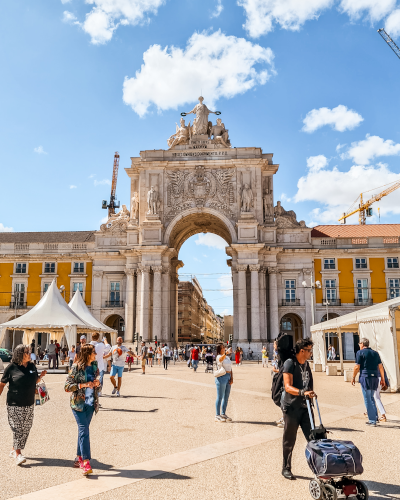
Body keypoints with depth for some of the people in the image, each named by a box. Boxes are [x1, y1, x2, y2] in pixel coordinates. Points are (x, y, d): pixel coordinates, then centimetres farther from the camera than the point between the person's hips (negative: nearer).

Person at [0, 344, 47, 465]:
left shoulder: (32, 366, 7)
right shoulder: (11, 367, -7)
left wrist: (41, 376, 0)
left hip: (29, 404, 5)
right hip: (15, 404, -5)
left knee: (26, 428, 9)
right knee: (17, 428, -7)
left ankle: (14, 450, 25)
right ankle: (17, 454, -3)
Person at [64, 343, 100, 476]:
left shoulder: (94, 367, 7)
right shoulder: (76, 367, -11)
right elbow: (67, 386, -11)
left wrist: (97, 383, -4)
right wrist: (83, 385, -22)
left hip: (90, 404, 6)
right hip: (78, 403, -6)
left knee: (83, 430, 12)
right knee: (84, 430, -12)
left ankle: (79, 458, 25)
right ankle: (85, 462, -12)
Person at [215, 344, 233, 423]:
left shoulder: (227, 357, 16)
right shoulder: (219, 357, -8)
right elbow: (220, 359, -34)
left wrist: (231, 378, 4)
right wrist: (226, 353, -51)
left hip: (228, 377, 8)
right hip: (221, 377, -8)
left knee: (226, 397, 13)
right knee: (220, 397, -4)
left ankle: (223, 414, 24)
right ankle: (217, 415, 1)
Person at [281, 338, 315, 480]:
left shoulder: (306, 364, 10)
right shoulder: (290, 363, -14)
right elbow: (288, 387, -22)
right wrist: (303, 392, -35)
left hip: (304, 406, 6)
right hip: (291, 407, -6)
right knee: (289, 440, 5)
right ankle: (286, 469, 19)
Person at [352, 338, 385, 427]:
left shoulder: (360, 353, -4)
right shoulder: (375, 353, 13)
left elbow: (357, 367, -7)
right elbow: (380, 367, 10)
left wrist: (353, 378, 2)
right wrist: (382, 379, 15)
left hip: (365, 377, -6)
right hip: (375, 377, 6)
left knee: (367, 399, 1)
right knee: (371, 398, 20)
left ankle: (372, 421, 2)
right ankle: (375, 417, 20)